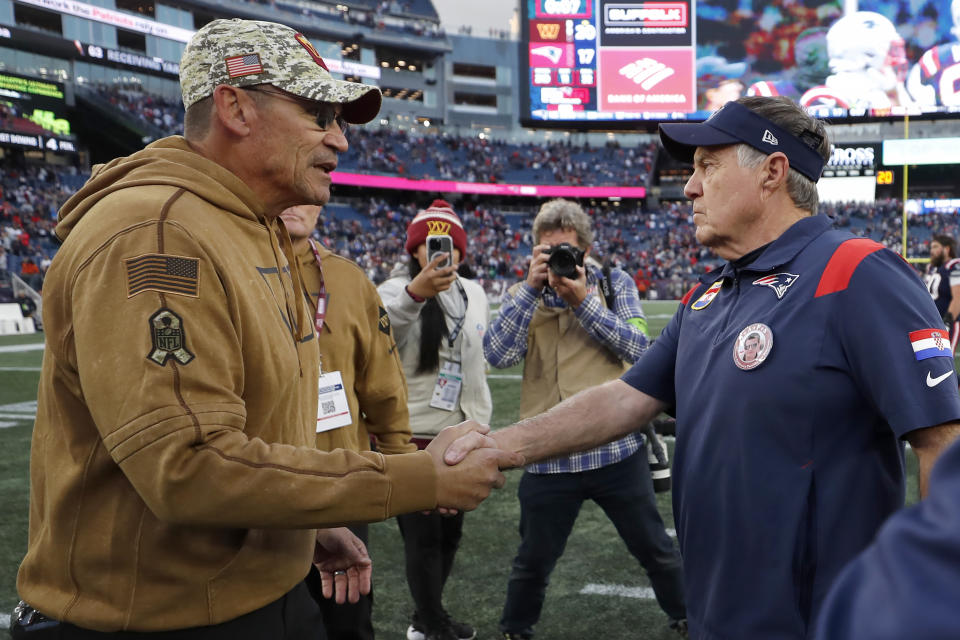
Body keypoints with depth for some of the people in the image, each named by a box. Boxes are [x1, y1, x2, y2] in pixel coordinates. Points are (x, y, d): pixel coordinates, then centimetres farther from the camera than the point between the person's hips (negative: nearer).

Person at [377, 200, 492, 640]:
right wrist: (414, 294, -51)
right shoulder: (398, 290, -10)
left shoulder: (474, 294, 10)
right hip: (410, 436, -6)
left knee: (450, 532, 14)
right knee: (423, 536, 1)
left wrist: (479, 423, 17)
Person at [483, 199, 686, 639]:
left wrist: (582, 299, -18)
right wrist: (533, 287, -15)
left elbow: (637, 346, -10)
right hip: (549, 457, 1)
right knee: (533, 561, 15)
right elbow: (497, 354, -11)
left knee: (654, 549, 15)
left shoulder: (615, 284, 3)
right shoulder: (521, 296, 5)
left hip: (617, 450, 0)